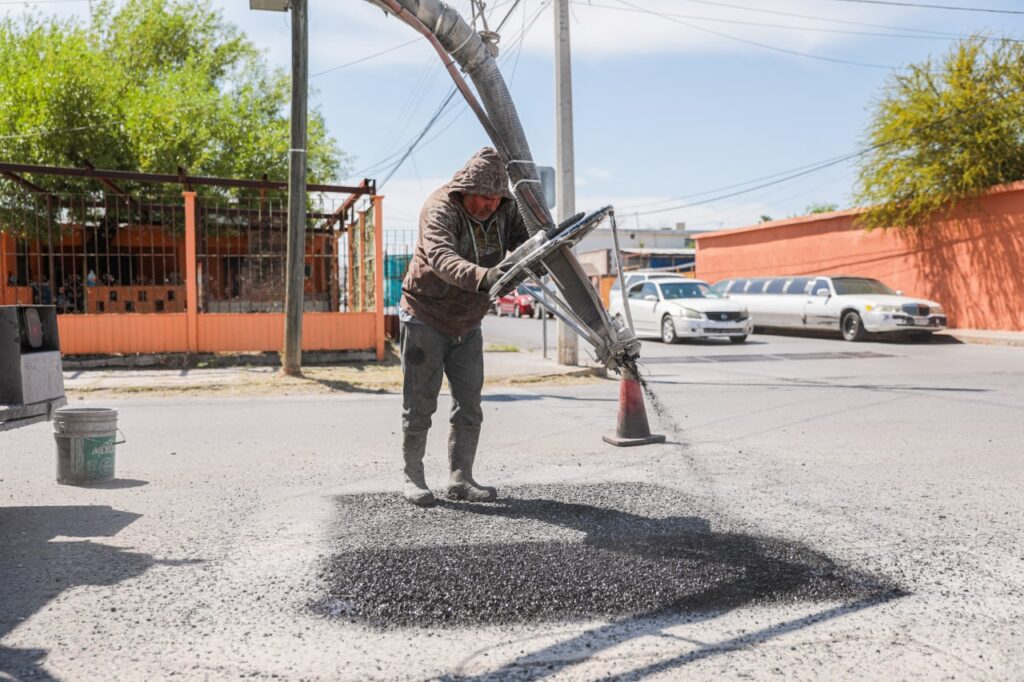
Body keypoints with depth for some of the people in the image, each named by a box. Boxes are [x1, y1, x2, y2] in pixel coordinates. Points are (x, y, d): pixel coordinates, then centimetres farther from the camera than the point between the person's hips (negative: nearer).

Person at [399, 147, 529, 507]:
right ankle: (413, 477, 18)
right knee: (420, 404, 3)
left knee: (469, 405, 7)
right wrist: (483, 277, -62)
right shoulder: (440, 209, -26)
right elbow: (442, 258, -44)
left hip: (467, 325, 6)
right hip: (425, 319, -6)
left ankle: (460, 478, 18)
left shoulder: (505, 211, -6)